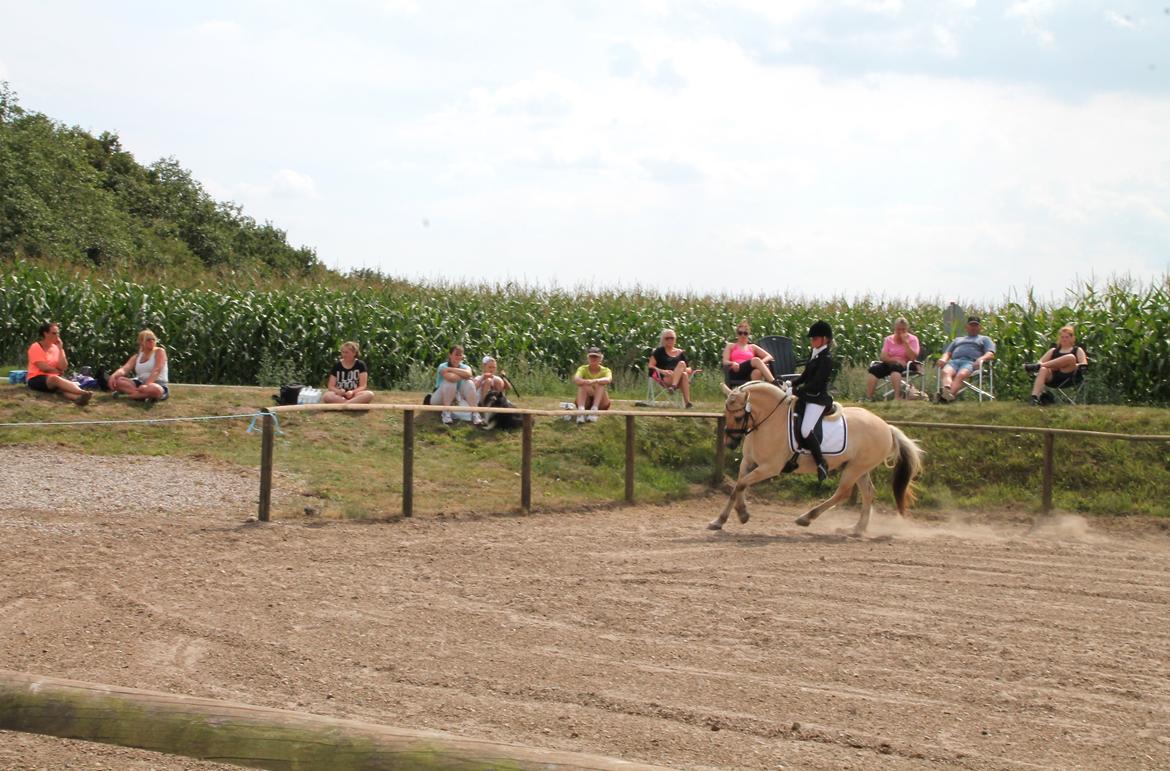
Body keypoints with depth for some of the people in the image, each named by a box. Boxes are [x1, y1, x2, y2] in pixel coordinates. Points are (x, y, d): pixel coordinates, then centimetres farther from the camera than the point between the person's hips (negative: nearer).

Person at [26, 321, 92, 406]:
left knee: (63, 386, -32)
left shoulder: (56, 348, 13)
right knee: (55, 379, -37)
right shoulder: (35, 347, -3)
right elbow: (43, 367, -12)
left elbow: (63, 367, 0)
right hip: (37, 379, -5)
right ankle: (82, 393, -63)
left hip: (55, 378, 5)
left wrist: (60, 349, -4)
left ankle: (78, 397, -69)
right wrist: (57, 371, 1)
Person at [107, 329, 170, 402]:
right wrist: (113, 376, -24)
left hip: (159, 385, -5)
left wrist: (146, 385, -30)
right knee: (115, 380, -16)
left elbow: (156, 370, -15)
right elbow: (124, 369, -1)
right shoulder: (136, 357, 14)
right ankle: (143, 394, -28)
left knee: (154, 389, -44)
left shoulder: (159, 351, -1)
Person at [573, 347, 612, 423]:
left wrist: (594, 381, -49)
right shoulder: (583, 369, -2)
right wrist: (587, 382, -47)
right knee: (583, 385, -27)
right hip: (586, 403, 0)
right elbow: (576, 380, -25)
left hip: (601, 404, 0)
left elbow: (608, 380, -30)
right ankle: (581, 409, -46)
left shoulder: (605, 370, -4)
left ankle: (594, 408, -44)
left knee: (600, 384, -26)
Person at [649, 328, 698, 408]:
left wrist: (689, 370, -5)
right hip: (665, 378, -3)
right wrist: (662, 371, -15)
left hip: (678, 380, 3)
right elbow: (651, 366, 4)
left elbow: (686, 369, 21)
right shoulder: (659, 351, 12)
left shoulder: (680, 353, 22)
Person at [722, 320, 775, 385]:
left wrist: (761, 362, -6)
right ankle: (774, 384, -50)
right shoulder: (731, 346, 25)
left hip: (750, 374, 3)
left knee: (757, 372, -39)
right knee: (756, 360, -33)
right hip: (736, 373, -3)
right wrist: (733, 364, -15)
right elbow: (725, 362, 10)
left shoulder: (752, 347, 28)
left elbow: (769, 357, 18)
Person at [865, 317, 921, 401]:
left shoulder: (912, 339, 2)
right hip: (890, 364, 4)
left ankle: (897, 397, -48)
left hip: (907, 365, -4)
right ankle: (868, 398, -28)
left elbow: (913, 357, -12)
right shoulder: (889, 339, 10)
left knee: (895, 367, -38)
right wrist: (895, 359, -17)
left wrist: (905, 342, -15)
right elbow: (883, 356, -1)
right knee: (874, 369, -23)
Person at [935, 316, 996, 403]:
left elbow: (990, 354, 14)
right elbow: (947, 353, 32)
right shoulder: (957, 340, 42)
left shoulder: (984, 339, 30)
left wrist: (981, 359, -10)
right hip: (954, 361, 3)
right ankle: (946, 390, -66)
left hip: (971, 362, -3)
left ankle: (950, 395, -66)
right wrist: (943, 359, 6)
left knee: (961, 374, -40)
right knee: (946, 372, -36)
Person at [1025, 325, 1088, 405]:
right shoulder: (1053, 350, 30)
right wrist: (1039, 365, -6)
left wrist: (1072, 366, -10)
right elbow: (1040, 362, 18)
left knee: (1071, 357, -31)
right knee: (1043, 370, -35)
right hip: (1052, 378, 2)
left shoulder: (1077, 350, 23)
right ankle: (1034, 397, -57)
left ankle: (1037, 367, -29)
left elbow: (1084, 366, 8)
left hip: (1067, 377, -2)